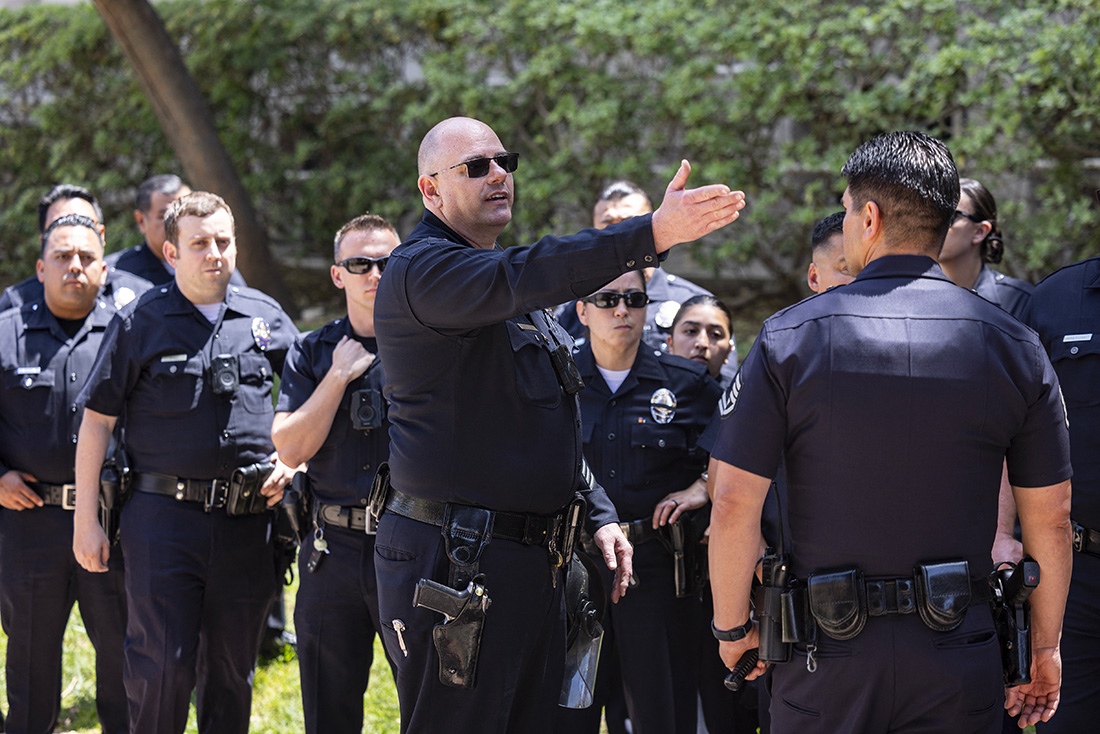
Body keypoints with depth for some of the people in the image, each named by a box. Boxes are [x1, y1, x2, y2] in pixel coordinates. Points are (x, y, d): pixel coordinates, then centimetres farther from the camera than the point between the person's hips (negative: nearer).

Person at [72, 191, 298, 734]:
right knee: (162, 666, -8)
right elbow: (97, 421, 2)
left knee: (232, 669, 9)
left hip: (247, 521, 3)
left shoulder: (265, 318, 10)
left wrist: (290, 460, 4)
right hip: (163, 516, -3)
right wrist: (86, 520, -2)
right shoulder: (139, 323, 1)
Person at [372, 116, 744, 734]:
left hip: (532, 560, 10)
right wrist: (653, 234, -39)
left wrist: (599, 514, 16)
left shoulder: (511, 292, 22)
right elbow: (524, 277, -30)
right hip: (456, 565, -10)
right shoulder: (422, 270, -10)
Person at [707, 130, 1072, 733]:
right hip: (959, 659, 1)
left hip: (827, 657, -1)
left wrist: (732, 627, 7)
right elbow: (1051, 518, 3)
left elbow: (734, 505, -7)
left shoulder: (790, 338, -5)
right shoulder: (1013, 345, 0)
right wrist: (1044, 646, 15)